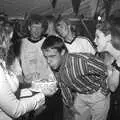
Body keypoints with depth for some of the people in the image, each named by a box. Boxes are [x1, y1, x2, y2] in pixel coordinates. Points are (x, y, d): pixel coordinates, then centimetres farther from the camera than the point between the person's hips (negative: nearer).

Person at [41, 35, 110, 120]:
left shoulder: (81, 61, -37)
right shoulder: (54, 66, -14)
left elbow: (104, 70, -24)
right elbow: (64, 86, 3)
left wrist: (104, 91, -11)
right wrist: (70, 104, 11)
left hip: (98, 95, -5)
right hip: (81, 95, 5)